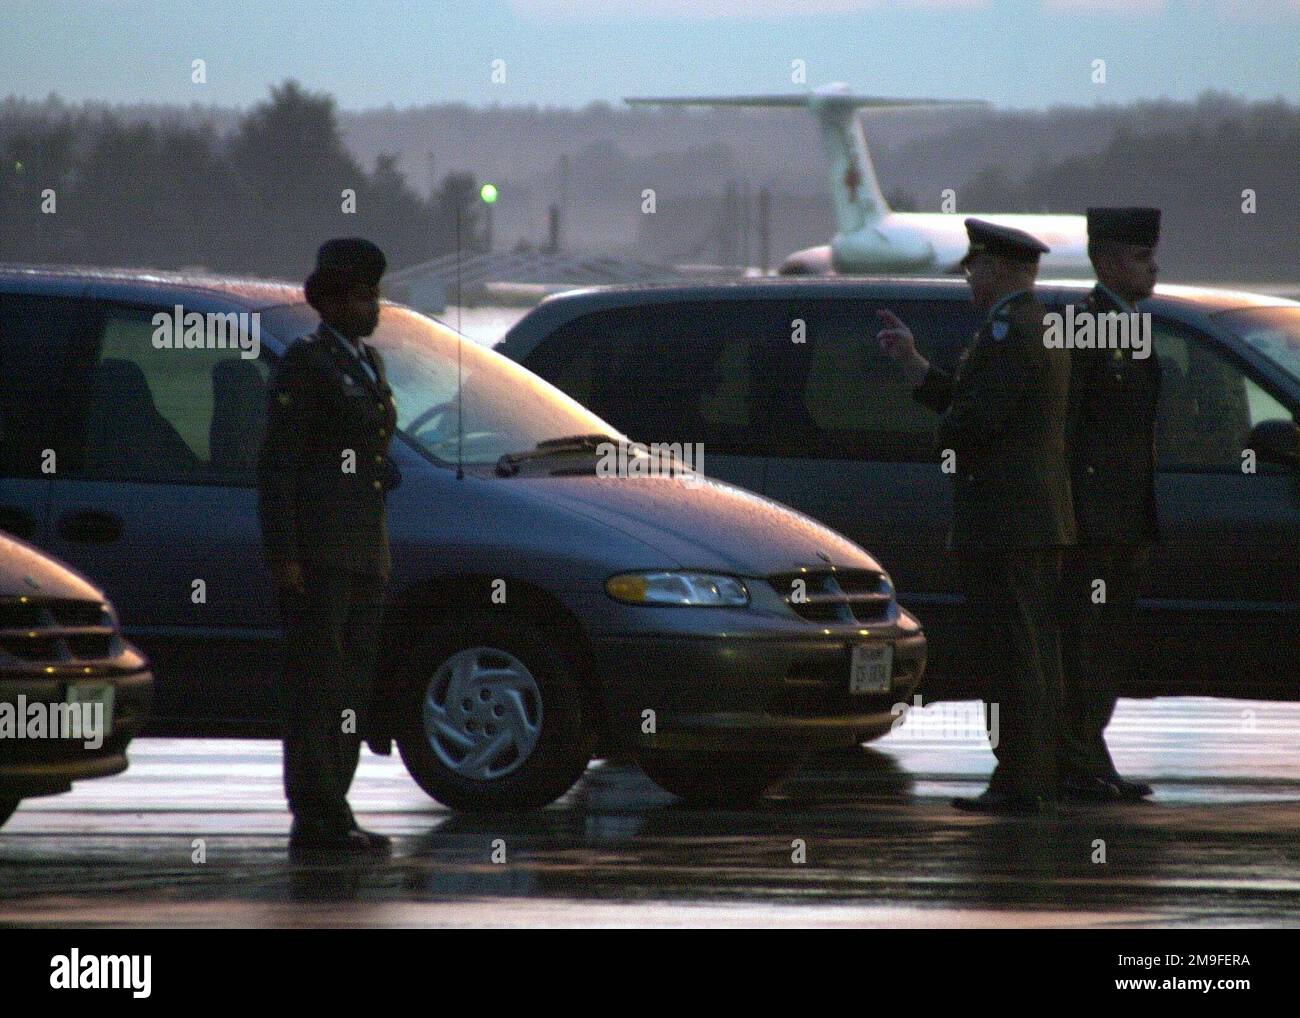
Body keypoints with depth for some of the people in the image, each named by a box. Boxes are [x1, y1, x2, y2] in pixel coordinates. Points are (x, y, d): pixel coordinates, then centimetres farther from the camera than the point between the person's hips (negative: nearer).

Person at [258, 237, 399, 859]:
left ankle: (331, 813, 13)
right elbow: (277, 462, -11)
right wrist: (283, 554, -18)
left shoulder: (368, 363, 19)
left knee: (353, 685, 9)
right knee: (315, 683, -9)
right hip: (315, 550, -9)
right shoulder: (304, 363, -7)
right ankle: (315, 819, -10)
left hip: (363, 550, 9)